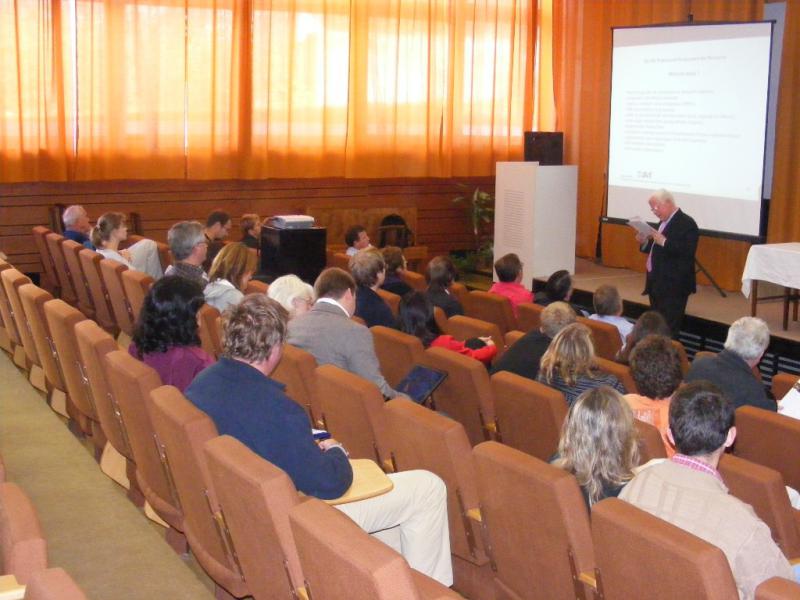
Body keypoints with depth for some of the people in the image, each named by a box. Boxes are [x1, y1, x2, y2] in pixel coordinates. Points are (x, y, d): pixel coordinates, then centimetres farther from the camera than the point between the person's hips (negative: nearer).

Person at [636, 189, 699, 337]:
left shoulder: (686, 223, -13)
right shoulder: (664, 222, 15)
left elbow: (687, 252, -24)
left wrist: (664, 242, -28)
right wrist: (645, 242, 4)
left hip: (673, 286, -9)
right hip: (657, 283, 9)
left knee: (668, 329, -10)